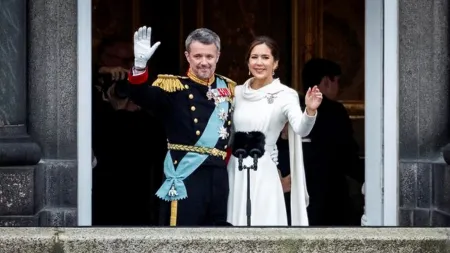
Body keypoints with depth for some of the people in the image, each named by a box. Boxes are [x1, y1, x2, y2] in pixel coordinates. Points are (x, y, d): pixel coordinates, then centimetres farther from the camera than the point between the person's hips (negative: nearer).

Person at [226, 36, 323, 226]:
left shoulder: (285, 95, -7)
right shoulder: (238, 92, 7)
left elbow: (301, 129, -25)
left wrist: (310, 110, -42)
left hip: (263, 173, -4)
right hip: (236, 171, 5)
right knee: (236, 222, 7)